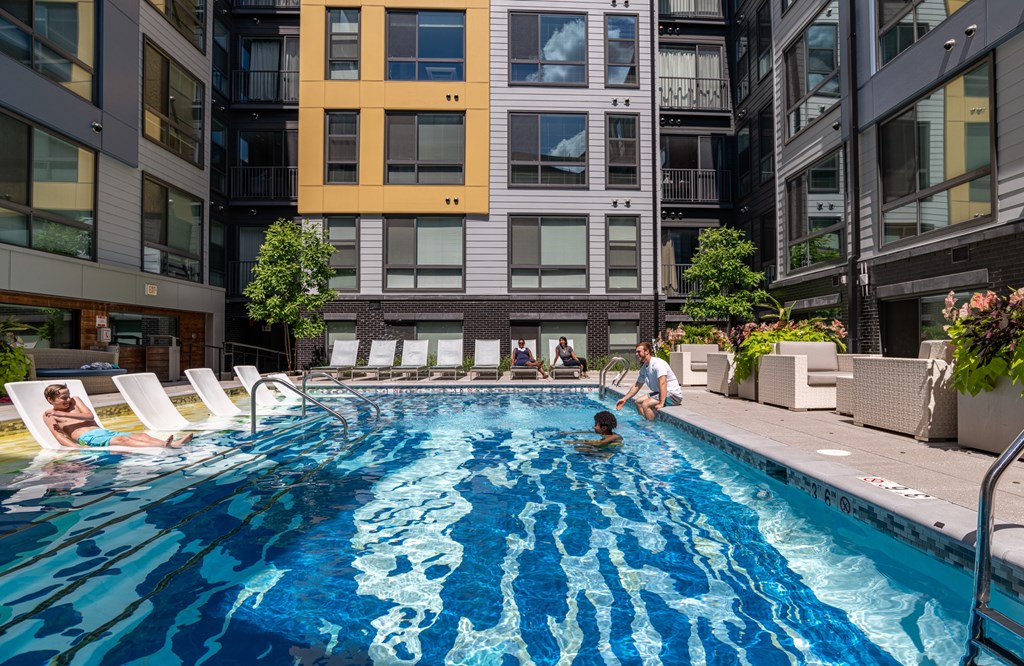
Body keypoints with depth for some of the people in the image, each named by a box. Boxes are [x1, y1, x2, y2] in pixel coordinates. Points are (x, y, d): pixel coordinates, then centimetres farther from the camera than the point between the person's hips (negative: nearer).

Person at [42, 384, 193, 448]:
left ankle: (174, 444, -41)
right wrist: (77, 447, -21)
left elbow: (90, 416, 9)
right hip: (87, 439, -6)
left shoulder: (74, 401, 24)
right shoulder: (49, 415, 12)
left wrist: (64, 414, -1)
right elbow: (59, 435, -4)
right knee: (121, 439, -33)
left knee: (139, 435, -19)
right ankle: (162, 446, -57)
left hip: (103, 431, 6)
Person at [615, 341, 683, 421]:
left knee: (645, 404, -24)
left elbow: (662, 383, -31)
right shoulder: (644, 368, 9)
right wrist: (624, 399, 14)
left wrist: (661, 403, -39)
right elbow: (637, 386, 19)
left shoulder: (657, 363, -20)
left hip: (673, 394, -10)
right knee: (638, 401, 11)